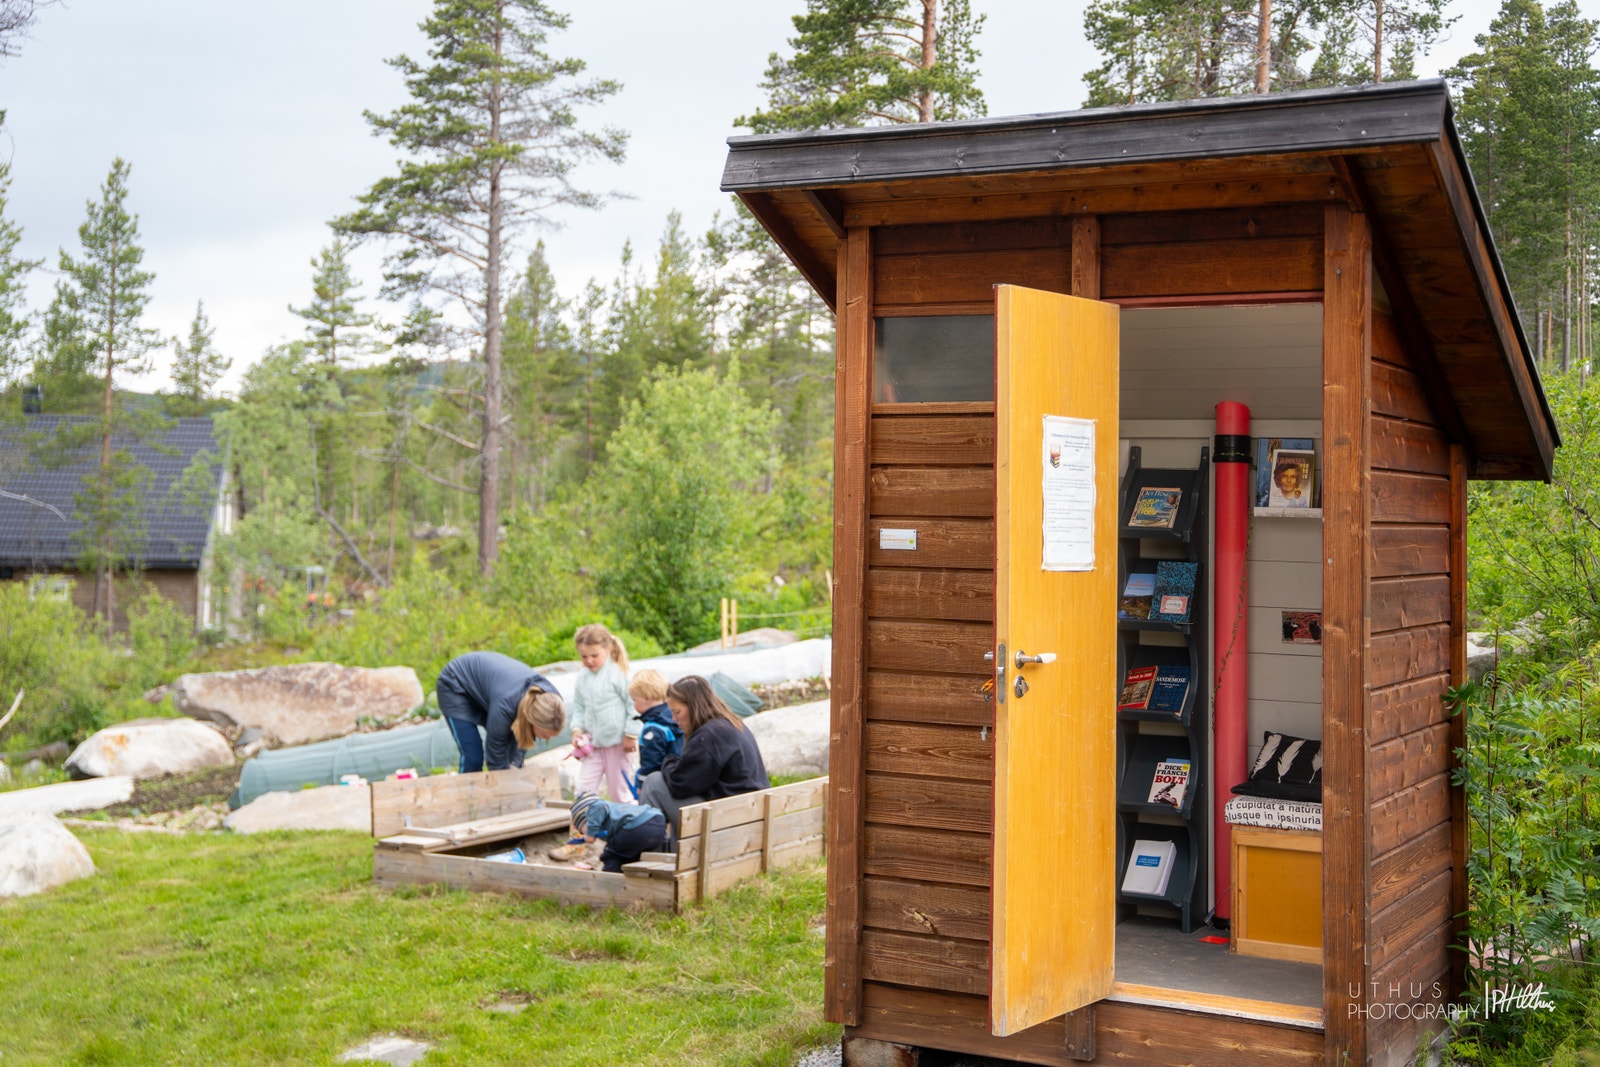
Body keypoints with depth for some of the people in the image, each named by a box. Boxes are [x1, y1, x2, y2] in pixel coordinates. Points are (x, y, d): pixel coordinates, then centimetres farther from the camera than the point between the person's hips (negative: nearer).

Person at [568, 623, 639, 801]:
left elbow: (633, 704, -12)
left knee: (619, 789, 6)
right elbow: (579, 707, 14)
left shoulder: (618, 674, -14)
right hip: (592, 743, 5)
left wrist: (631, 734, -12)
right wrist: (577, 729, -1)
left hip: (616, 742, -5)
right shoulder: (582, 677, 4)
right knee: (584, 787, 1)